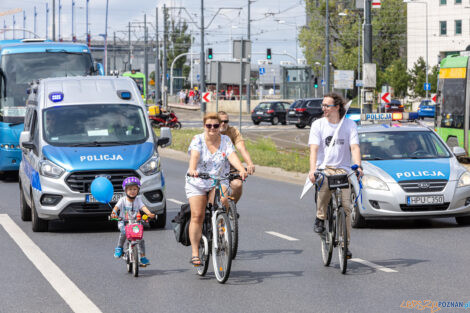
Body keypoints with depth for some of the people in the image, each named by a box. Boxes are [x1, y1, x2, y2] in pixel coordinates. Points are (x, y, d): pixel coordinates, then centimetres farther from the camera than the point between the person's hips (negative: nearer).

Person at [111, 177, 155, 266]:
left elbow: (143, 207, -12)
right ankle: (119, 248, -11)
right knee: (124, 232, -32)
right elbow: (116, 207, -16)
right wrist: (113, 213, -38)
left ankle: (142, 257, 0)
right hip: (123, 222, -2)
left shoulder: (138, 200, 2)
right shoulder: (123, 200, -3)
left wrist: (149, 213, -32)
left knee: (141, 238, -12)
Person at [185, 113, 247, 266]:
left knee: (222, 200, -31)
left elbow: (232, 156, -15)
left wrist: (242, 170, -35)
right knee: (197, 216, -10)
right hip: (197, 183, -1)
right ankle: (195, 253, -7)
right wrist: (192, 169, -45)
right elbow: (194, 155, -24)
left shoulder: (225, 140, 1)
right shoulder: (198, 140, -5)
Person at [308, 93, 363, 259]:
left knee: (345, 206, -11)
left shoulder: (349, 124, 5)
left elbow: (354, 147, -4)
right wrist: (312, 169, -23)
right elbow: (314, 148, -7)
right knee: (324, 185, -36)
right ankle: (320, 217, -12)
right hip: (324, 167, -1)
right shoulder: (318, 124, 4)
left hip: (343, 169, 1)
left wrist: (358, 167, -22)